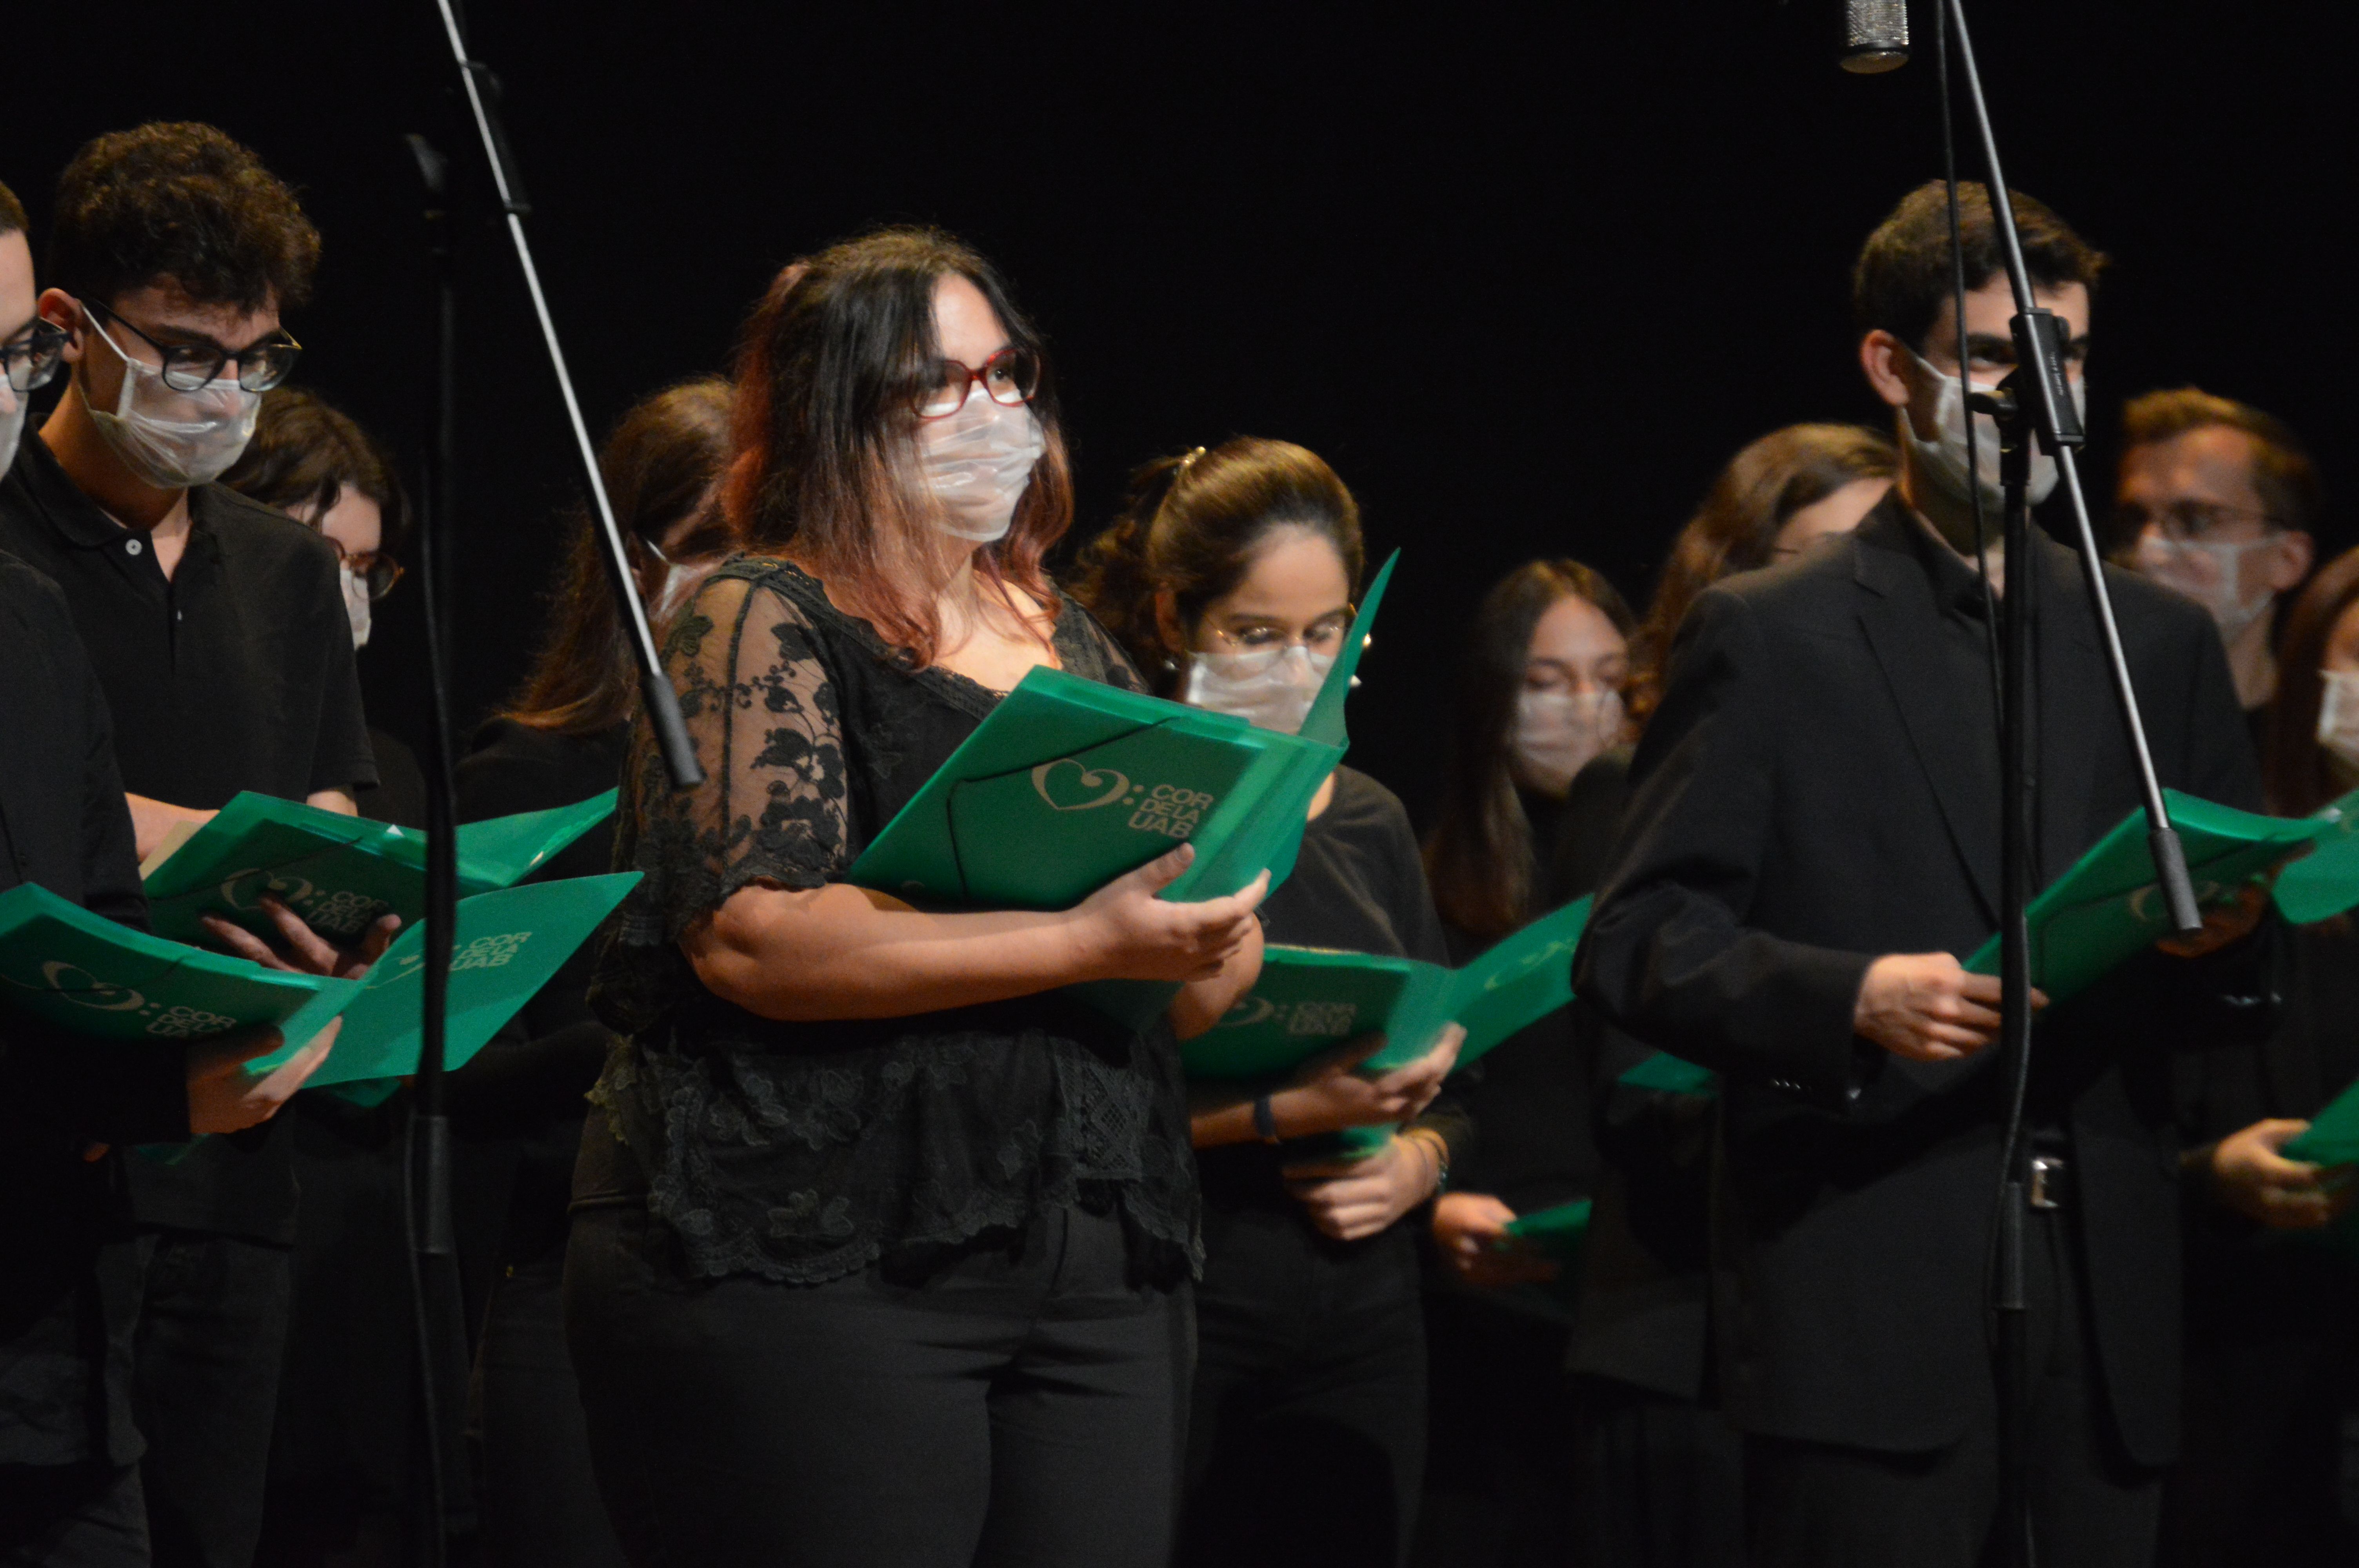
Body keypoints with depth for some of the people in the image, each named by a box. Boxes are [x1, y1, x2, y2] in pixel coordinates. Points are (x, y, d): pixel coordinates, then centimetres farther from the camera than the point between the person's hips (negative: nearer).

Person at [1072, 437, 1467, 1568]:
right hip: (1179, 1306, -6)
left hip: (1359, 1319, 6)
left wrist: (1417, 1159, 1)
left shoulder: (1367, 821, 17)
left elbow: (1443, 1072, 22)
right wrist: (1277, 1113, -19)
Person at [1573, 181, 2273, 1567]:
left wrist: (2216, 942, -6)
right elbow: (1639, 948, -2)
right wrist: (1852, 997, -18)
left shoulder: (2162, 643, 17)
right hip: (1870, 1326, -4)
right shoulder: (1768, 639, 5)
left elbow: (2237, 995, 18)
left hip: (2106, 1311, 4)